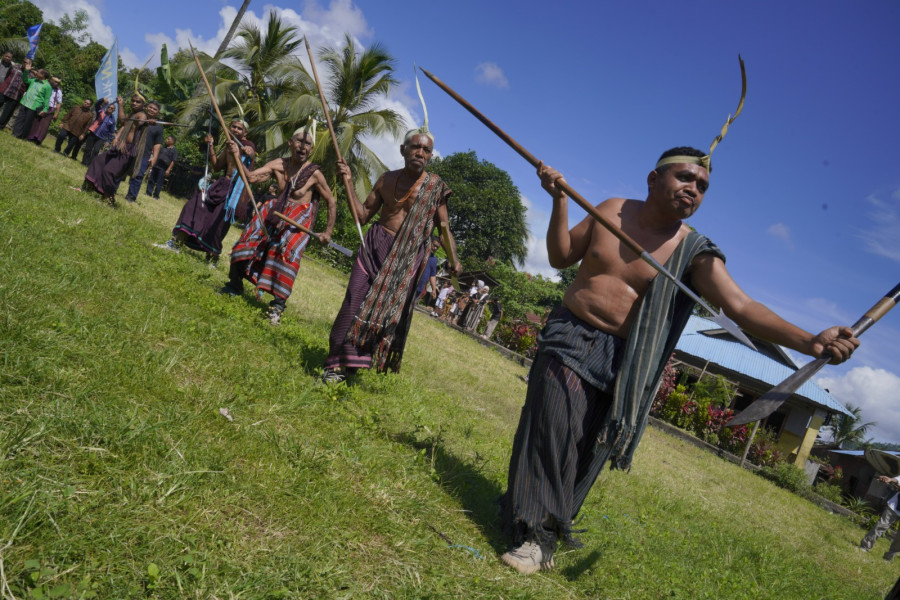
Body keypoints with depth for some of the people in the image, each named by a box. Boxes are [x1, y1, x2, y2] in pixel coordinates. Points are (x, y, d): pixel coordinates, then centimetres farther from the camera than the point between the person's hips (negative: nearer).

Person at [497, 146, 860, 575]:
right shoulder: (611, 210, 1)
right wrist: (560, 202, -8)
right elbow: (561, 257, 7)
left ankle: (547, 528, 19)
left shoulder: (693, 252, -7)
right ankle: (534, 532, 9)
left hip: (618, 359, 0)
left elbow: (740, 305, -18)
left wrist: (809, 342, -32)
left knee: (586, 450, 3)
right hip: (569, 337, 1)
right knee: (553, 429, -7)